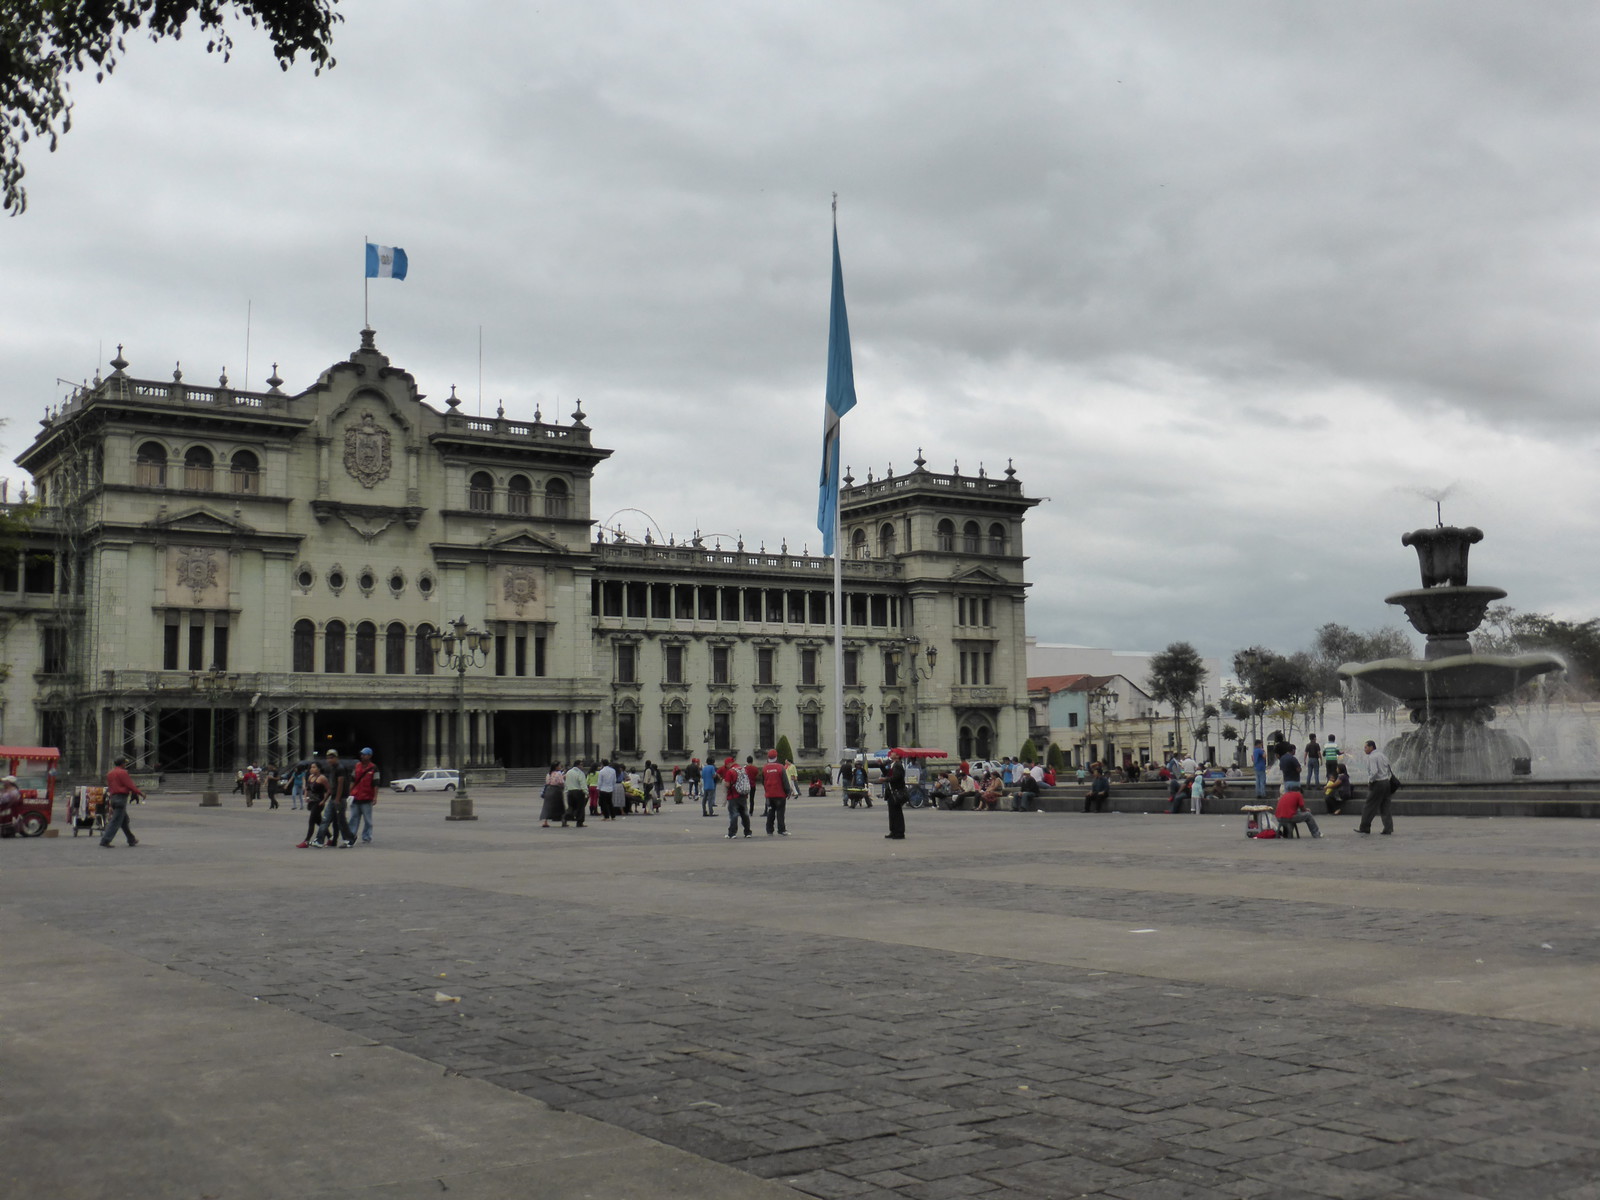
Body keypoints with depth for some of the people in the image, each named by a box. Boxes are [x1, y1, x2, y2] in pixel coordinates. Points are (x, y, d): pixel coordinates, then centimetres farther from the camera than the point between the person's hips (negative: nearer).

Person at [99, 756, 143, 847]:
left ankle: (131, 840, 23)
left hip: (113, 797, 9)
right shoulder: (122, 773, -11)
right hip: (121, 797, -9)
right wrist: (140, 793, -4)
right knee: (116, 821, -8)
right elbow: (130, 786, -13)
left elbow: (109, 787, 19)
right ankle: (105, 840, -13)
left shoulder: (109, 773, 15)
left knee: (124, 820, 16)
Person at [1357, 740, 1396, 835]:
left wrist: (1369, 781, -10)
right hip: (1387, 782, 8)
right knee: (1385, 807, 10)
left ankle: (1364, 828, 5)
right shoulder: (1383, 755, 14)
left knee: (1370, 807, 0)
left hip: (1377, 784, -8)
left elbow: (1374, 772, -25)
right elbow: (1391, 769, 16)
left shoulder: (1371, 757, -13)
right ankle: (1388, 828, 6)